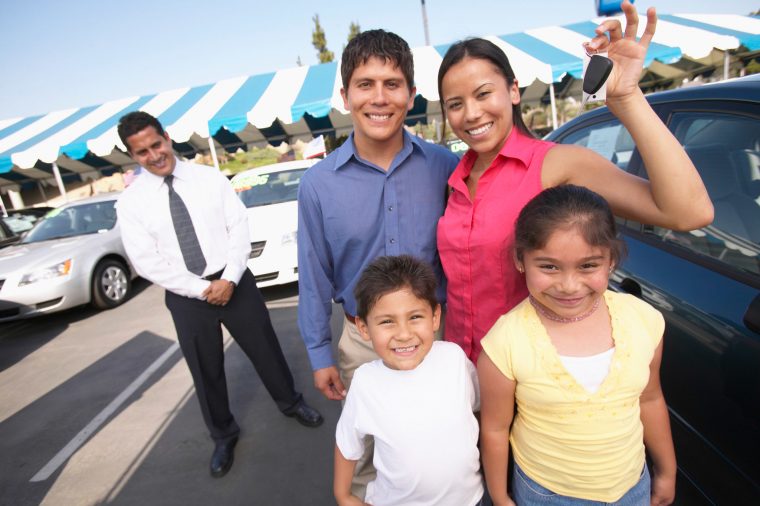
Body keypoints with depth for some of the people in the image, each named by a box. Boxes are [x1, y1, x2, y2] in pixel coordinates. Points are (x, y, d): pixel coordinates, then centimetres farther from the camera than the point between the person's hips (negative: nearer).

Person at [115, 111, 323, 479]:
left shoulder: (210, 178, -2)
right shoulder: (131, 202, -3)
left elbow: (239, 228, -5)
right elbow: (146, 262, -8)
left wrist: (229, 279, -15)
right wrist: (202, 289, -13)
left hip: (233, 281, 0)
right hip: (186, 297, 0)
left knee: (265, 349, 12)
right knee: (206, 371, 14)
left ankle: (290, 403, 40)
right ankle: (223, 436, 39)